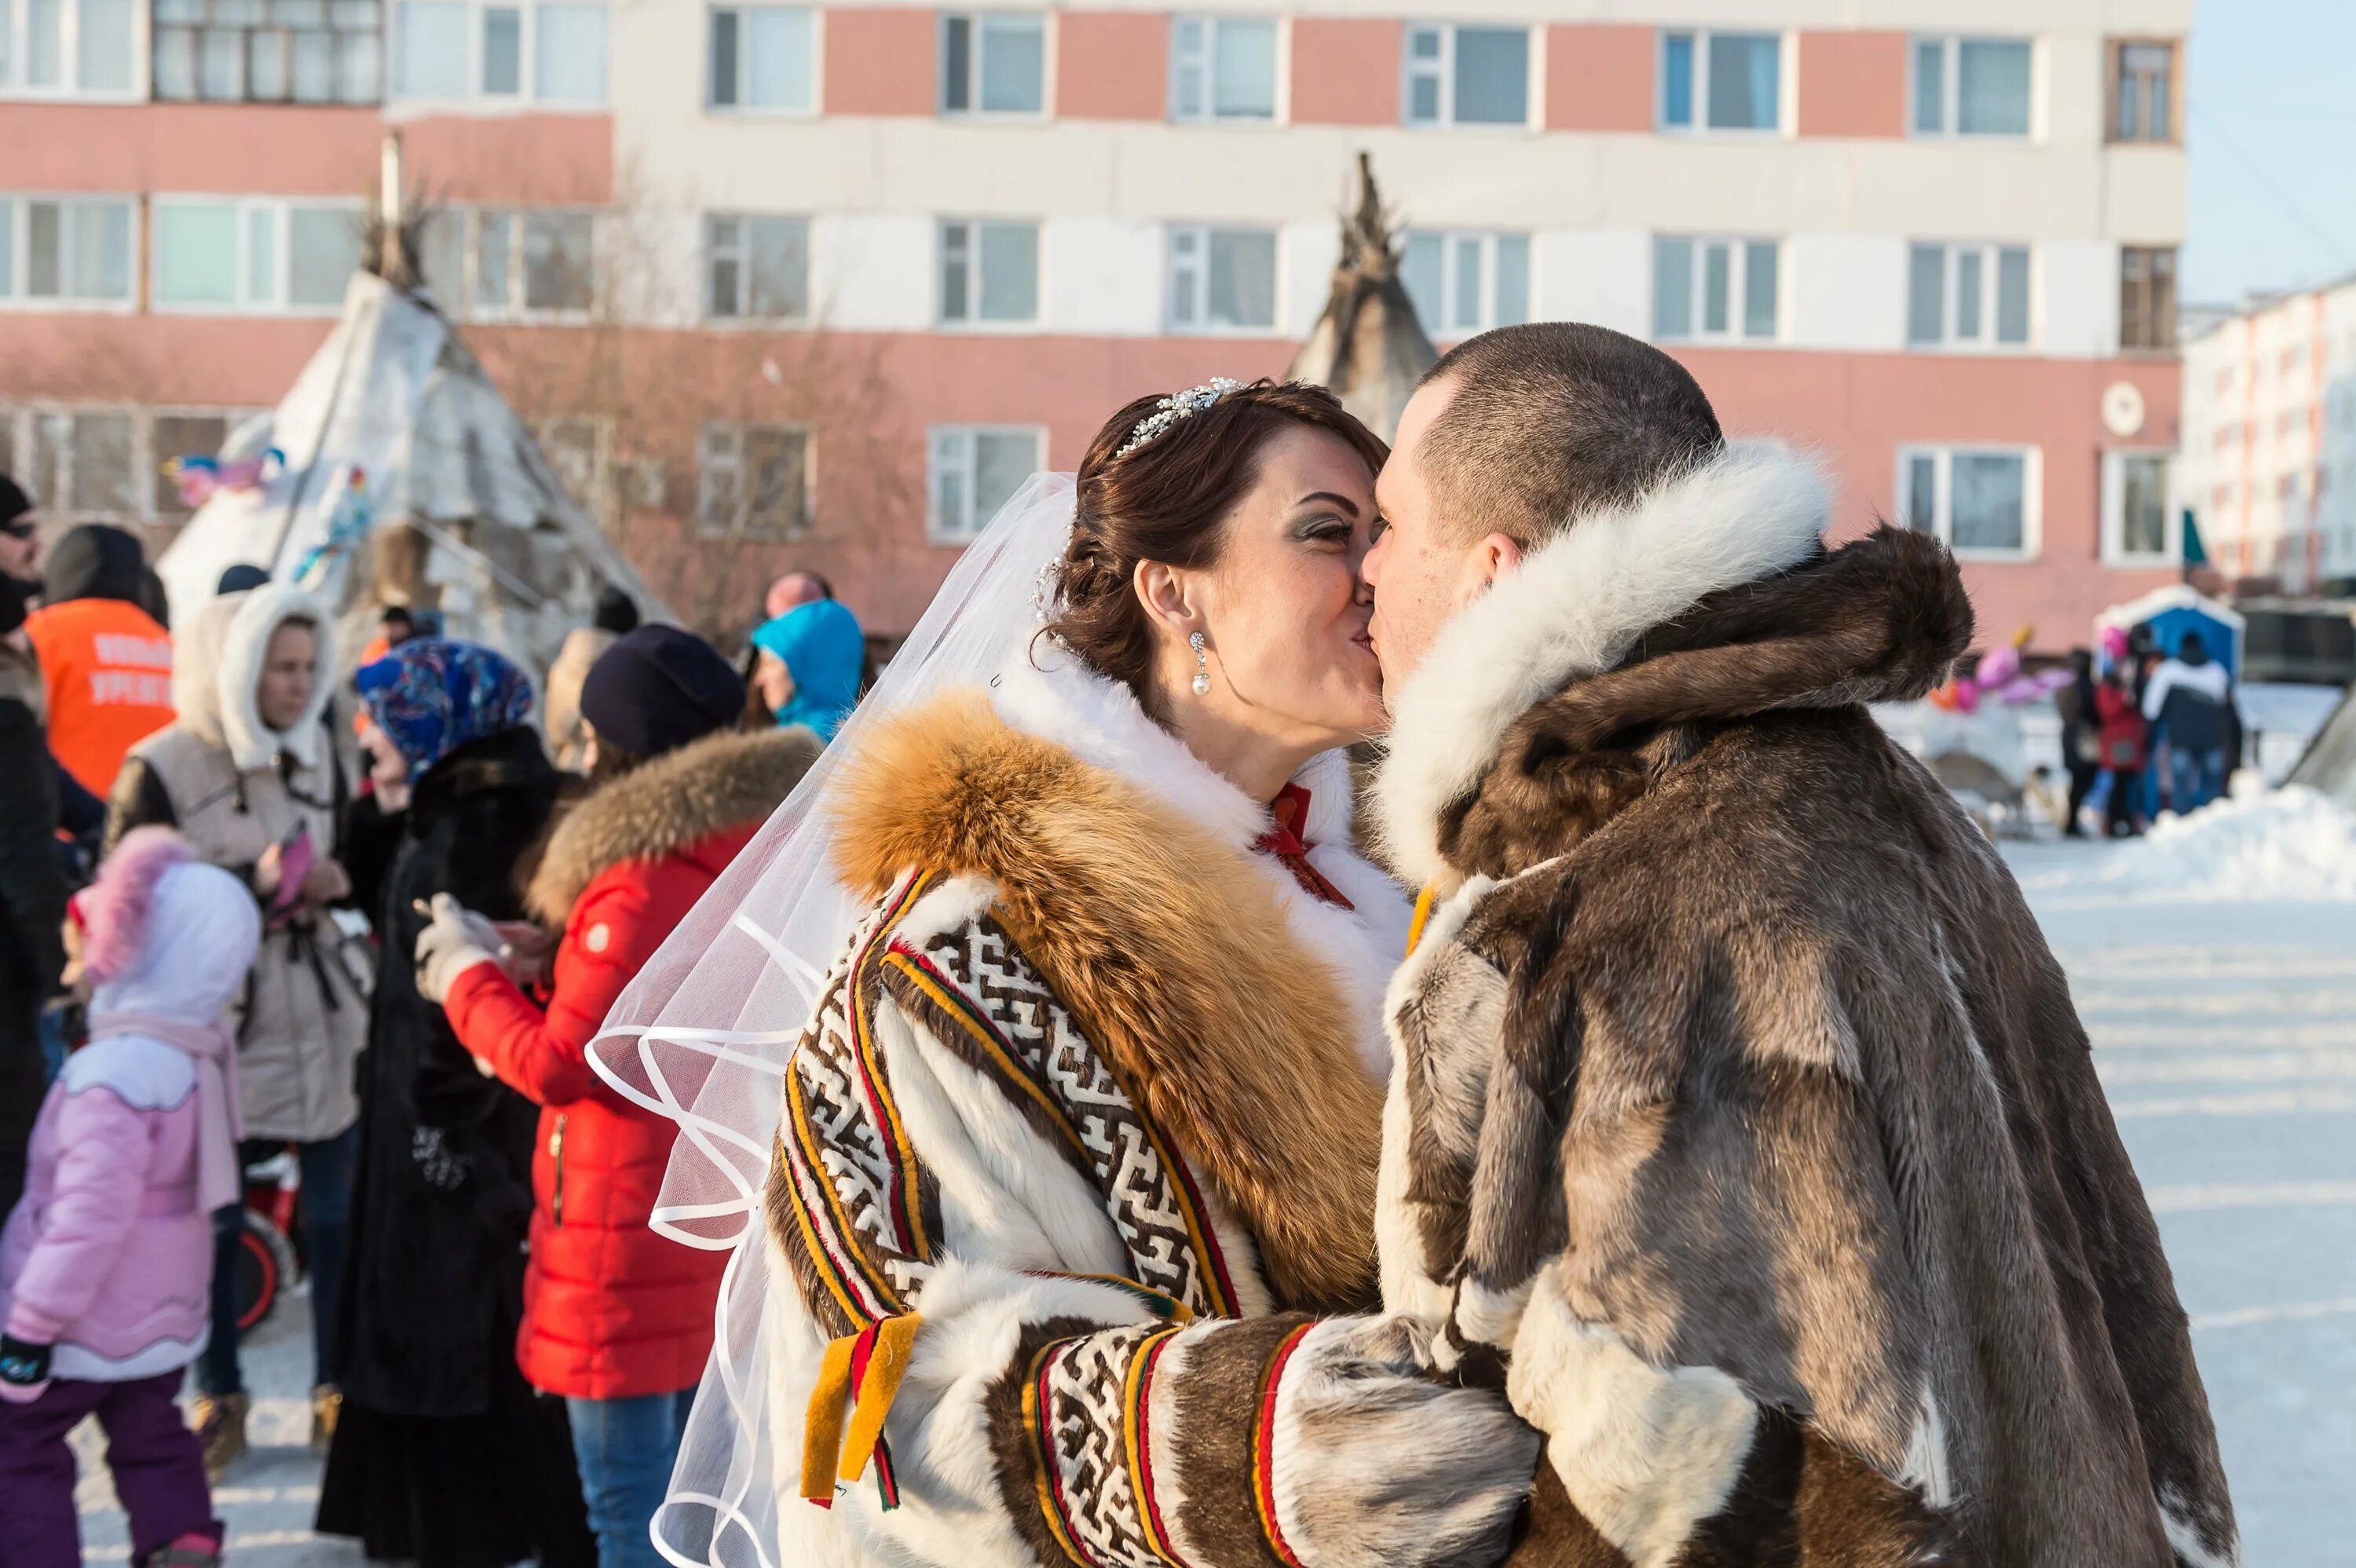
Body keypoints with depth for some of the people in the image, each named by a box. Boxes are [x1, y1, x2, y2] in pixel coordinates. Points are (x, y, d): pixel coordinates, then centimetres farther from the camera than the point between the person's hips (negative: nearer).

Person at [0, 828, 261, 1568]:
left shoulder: (115, 1074, -30)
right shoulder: (202, 1048, -3)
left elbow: (89, 1215, -28)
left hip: (88, 1324, -8)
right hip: (160, 1312, 8)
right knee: (151, 1443, 20)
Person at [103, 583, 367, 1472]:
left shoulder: (316, 751, 7)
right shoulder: (160, 771, -10)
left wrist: (329, 883, -8)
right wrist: (260, 883, -19)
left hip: (318, 1016, 4)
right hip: (212, 1024, -4)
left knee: (338, 1213, 5)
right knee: (211, 1218, 4)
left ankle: (338, 1390, 18)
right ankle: (219, 1400, 19)